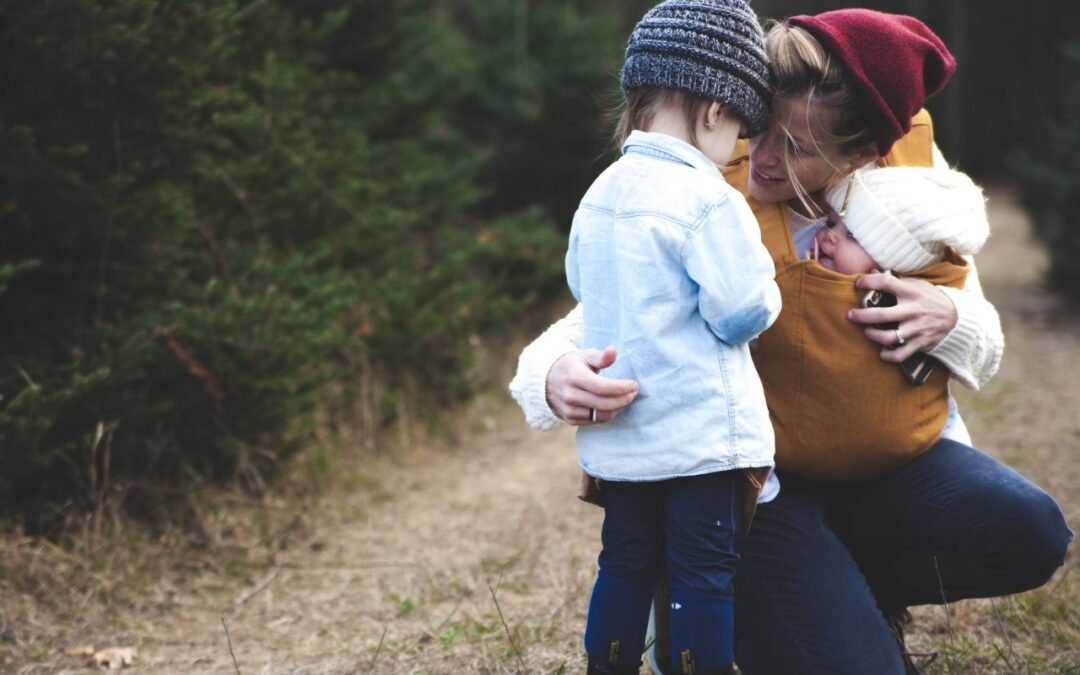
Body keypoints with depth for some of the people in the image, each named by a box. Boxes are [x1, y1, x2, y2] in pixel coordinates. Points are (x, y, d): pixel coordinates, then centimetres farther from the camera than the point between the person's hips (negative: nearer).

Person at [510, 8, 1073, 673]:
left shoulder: (915, 166, -6)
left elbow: (984, 349, 4)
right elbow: (586, 330, -18)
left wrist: (948, 318, -21)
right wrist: (557, 377, -43)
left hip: (885, 461, 4)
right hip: (756, 483, -4)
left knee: (1027, 530, -23)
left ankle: (855, 596, 5)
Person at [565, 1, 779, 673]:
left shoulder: (600, 194, 7)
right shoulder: (708, 199, -16)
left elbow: (582, 285, 20)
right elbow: (741, 313, -18)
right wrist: (766, 291, 3)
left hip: (620, 434, 7)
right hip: (701, 431, -7)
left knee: (627, 560, 17)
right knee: (707, 571, 2)